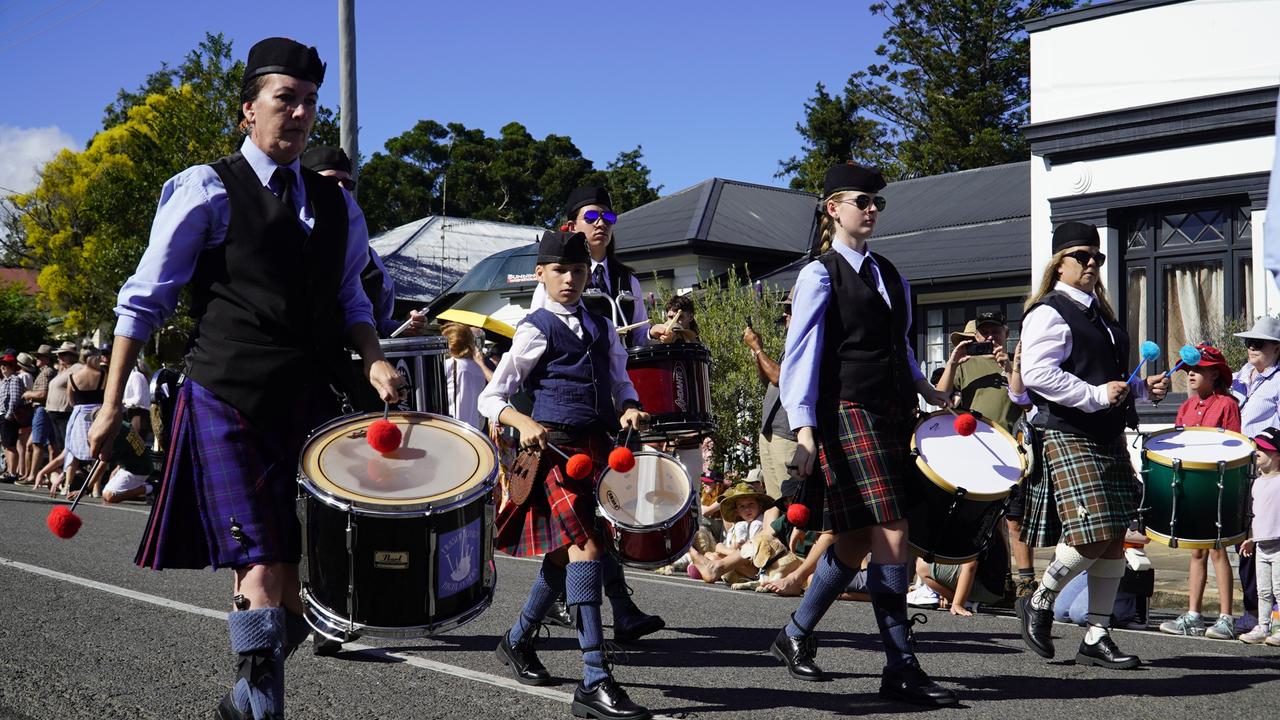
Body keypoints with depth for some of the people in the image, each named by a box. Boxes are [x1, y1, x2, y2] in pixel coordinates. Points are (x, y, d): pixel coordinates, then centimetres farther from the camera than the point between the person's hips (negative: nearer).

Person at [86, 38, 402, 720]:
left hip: (311, 405, 5)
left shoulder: (336, 204, 14)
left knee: (304, 568, 6)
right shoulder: (208, 191, -1)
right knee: (263, 563, -13)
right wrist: (112, 403, -4)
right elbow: (146, 299, 0)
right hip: (229, 403, -5)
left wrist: (373, 360, 0)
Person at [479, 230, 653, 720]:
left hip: (597, 447, 7)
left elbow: (620, 382, 21)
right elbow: (490, 398, -3)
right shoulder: (535, 330, -2)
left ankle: (517, 640, 39)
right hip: (557, 446, -7)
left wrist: (630, 409, -1)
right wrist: (525, 423, -21)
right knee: (586, 548, -18)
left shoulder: (601, 326, 16)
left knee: (564, 553, 16)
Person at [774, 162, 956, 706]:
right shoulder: (820, 274, -2)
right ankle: (901, 669, -5)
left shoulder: (890, 276, 19)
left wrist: (924, 388, 10)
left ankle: (795, 636, 27)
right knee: (892, 538, -12)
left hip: (893, 416, 7)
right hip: (849, 417, -7)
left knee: (856, 543, 10)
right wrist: (804, 429, -17)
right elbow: (801, 355, -8)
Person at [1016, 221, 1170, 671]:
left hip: (1109, 439, 9)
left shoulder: (1100, 314, 22)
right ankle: (1038, 603, 9)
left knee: (1114, 540, 5)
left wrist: (1142, 388, 12)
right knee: (1092, 536, -16)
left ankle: (1096, 637, 12)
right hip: (1069, 439, -9)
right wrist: (1096, 394, -22)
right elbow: (1036, 372, -20)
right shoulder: (1049, 313, -6)